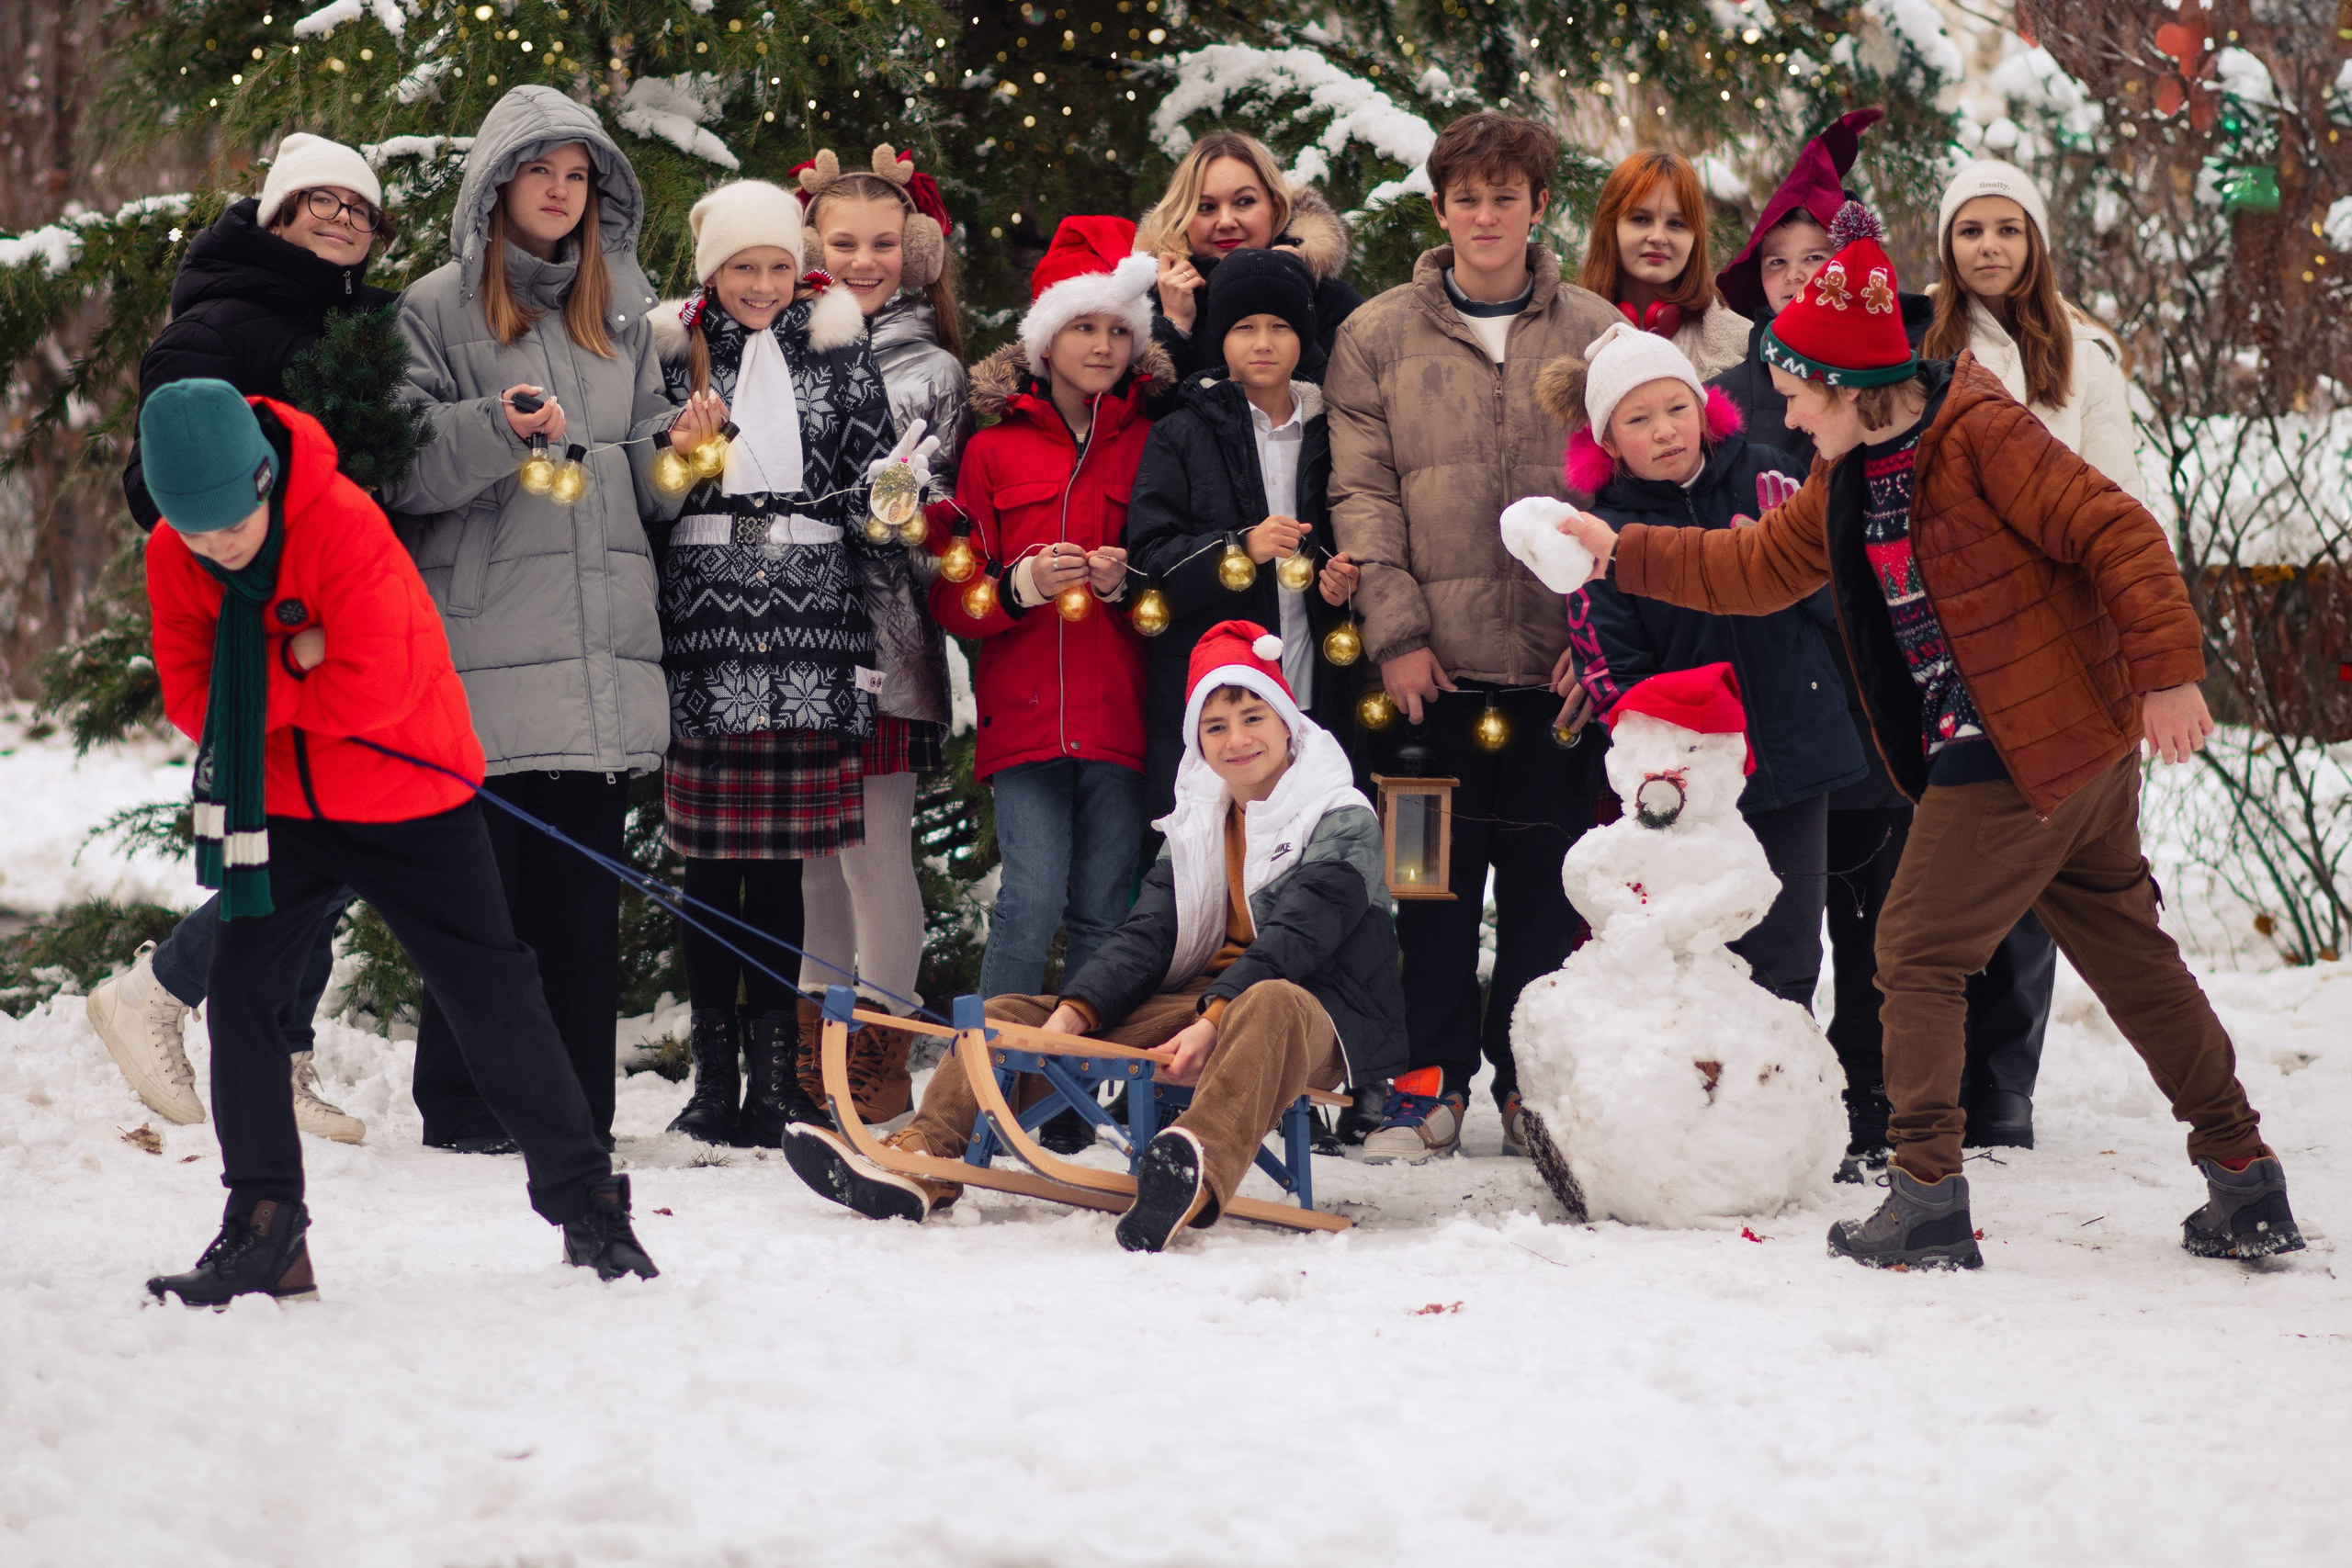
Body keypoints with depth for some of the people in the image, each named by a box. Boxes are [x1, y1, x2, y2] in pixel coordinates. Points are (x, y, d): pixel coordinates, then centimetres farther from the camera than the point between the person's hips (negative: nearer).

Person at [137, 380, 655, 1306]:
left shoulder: (344, 525, -24)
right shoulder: (173, 557, -7)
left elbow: (372, 690, -27)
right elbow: (191, 700, -8)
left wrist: (259, 688, -17)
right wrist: (292, 668, -21)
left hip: (409, 796, -4)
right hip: (279, 806, 4)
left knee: (493, 998, 1)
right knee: (240, 994, -5)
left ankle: (585, 1202, 13)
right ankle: (265, 1234, 3)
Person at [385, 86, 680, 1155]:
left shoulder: (619, 312, 19)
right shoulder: (437, 308, 4)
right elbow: (400, 466, -5)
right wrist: (497, 430, -20)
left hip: (603, 638, 4)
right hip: (488, 639, -4)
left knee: (585, 883, 3)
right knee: (483, 877, -5)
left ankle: (577, 1108, 7)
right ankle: (465, 1105, 3)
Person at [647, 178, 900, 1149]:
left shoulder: (837, 350, 11)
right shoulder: (672, 353, 8)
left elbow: (868, 484, 12)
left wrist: (891, 511, -6)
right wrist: (678, 457, -11)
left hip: (810, 630, 1)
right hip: (704, 628, -1)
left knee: (783, 858, 2)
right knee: (711, 858, -1)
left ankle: (775, 1075, 8)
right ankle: (716, 1076, 7)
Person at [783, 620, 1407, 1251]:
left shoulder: (1342, 821, -1)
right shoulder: (1193, 827, 17)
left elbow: (1294, 939, -16)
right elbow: (1145, 937, 5)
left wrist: (1214, 1021, -32)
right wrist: (1073, 1012, -15)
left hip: (1319, 1019, -7)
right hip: (1199, 1005, 7)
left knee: (1269, 1006, -44)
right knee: (1011, 1017, -5)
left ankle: (1198, 1180, -72)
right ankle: (924, 1159, -29)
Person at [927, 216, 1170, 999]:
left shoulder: (1151, 445, 10)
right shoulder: (993, 450, 9)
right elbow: (951, 596, 8)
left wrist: (1129, 581, -7)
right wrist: (1023, 584, -12)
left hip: (1120, 717, 1)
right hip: (1024, 714, -1)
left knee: (1104, 912, 1)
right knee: (1031, 902, -10)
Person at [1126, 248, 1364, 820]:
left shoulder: (1324, 436, 15)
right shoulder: (1181, 436, 5)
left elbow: (1348, 546, 27)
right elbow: (1147, 559, -4)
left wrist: (1342, 581, 4)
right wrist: (1240, 548, -17)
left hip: (1311, 699, 3)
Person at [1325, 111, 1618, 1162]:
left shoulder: (1596, 334, 7)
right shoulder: (1377, 338, 7)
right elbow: (1361, 493, 2)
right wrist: (1396, 628, -7)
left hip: (1559, 661, 0)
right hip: (1432, 662, 0)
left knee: (1548, 877, 4)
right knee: (1431, 875, 2)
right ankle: (1430, 1079, 10)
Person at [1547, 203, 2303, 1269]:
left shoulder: (1980, 434, -16)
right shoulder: (1850, 477, 12)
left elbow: (2116, 534, -18)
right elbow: (1757, 568, 22)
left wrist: (2167, 674, -21)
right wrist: (1622, 555, 19)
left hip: (2021, 755, -10)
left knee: (1919, 953, -3)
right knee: (2129, 957, 13)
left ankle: (1927, 1198, -1)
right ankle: (2246, 1186, 18)